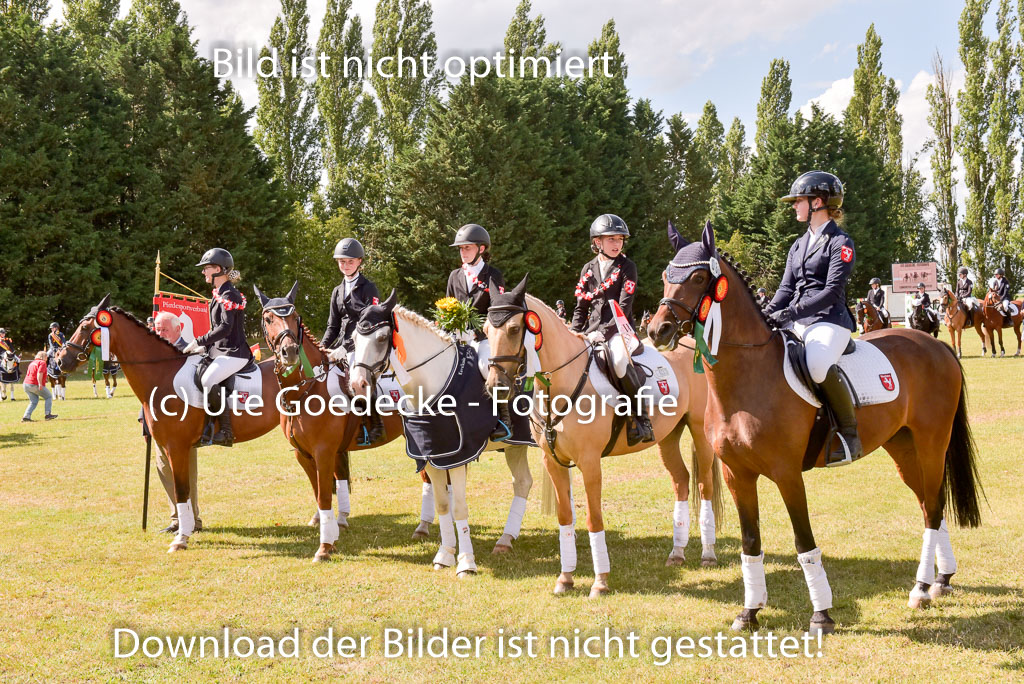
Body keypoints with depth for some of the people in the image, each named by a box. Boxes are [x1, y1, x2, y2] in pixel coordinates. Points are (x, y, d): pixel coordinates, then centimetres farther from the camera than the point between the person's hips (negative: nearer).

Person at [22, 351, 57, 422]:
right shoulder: (42, 362, -5)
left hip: (26, 384, 8)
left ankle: (26, 417, 3)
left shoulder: (32, 363, 22)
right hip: (35, 385, -8)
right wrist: (40, 384, -28)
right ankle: (48, 414, -3)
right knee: (49, 397, 6)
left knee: (33, 402, 16)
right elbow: (39, 373, -20)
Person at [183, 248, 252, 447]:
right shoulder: (218, 294, 16)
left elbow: (225, 328, -23)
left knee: (209, 380, -27)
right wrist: (204, 347, 9)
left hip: (234, 352, -10)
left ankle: (226, 432, -20)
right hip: (220, 350, 11)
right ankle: (207, 429, 5)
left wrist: (198, 342, -21)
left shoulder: (229, 295, -14)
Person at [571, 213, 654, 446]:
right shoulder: (588, 269, 13)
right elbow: (581, 307, 16)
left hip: (619, 329, -5)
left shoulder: (627, 267, 0)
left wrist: (604, 332, -19)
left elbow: (624, 307, -9)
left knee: (619, 360, -35)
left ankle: (640, 416, -23)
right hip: (593, 331, 6)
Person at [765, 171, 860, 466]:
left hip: (830, 320, -9)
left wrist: (792, 311, -21)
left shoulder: (840, 243, -3)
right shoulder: (799, 245, 20)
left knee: (818, 365, -37)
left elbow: (832, 291, -13)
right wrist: (766, 315, -3)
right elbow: (786, 288, 15)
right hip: (797, 321, 9)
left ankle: (850, 434, -22)